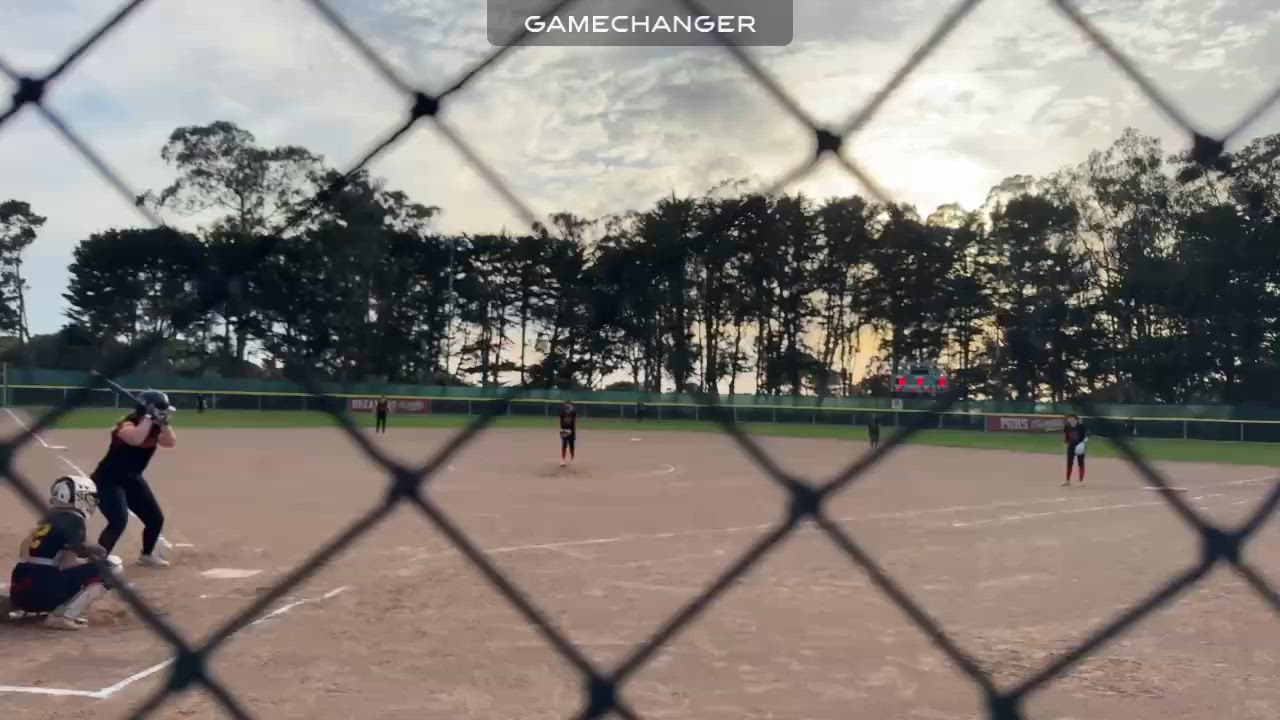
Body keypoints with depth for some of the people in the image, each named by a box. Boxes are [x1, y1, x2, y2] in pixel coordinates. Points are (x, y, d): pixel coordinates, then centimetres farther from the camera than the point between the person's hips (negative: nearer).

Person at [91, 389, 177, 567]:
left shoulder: (154, 427, 0)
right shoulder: (127, 424, -25)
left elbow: (170, 442, -9)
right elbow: (136, 439, -46)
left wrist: (163, 423, -21)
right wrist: (149, 418, -38)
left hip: (133, 479, 8)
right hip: (108, 479, -8)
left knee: (155, 518, 12)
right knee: (119, 521, -26)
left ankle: (147, 555, 34)